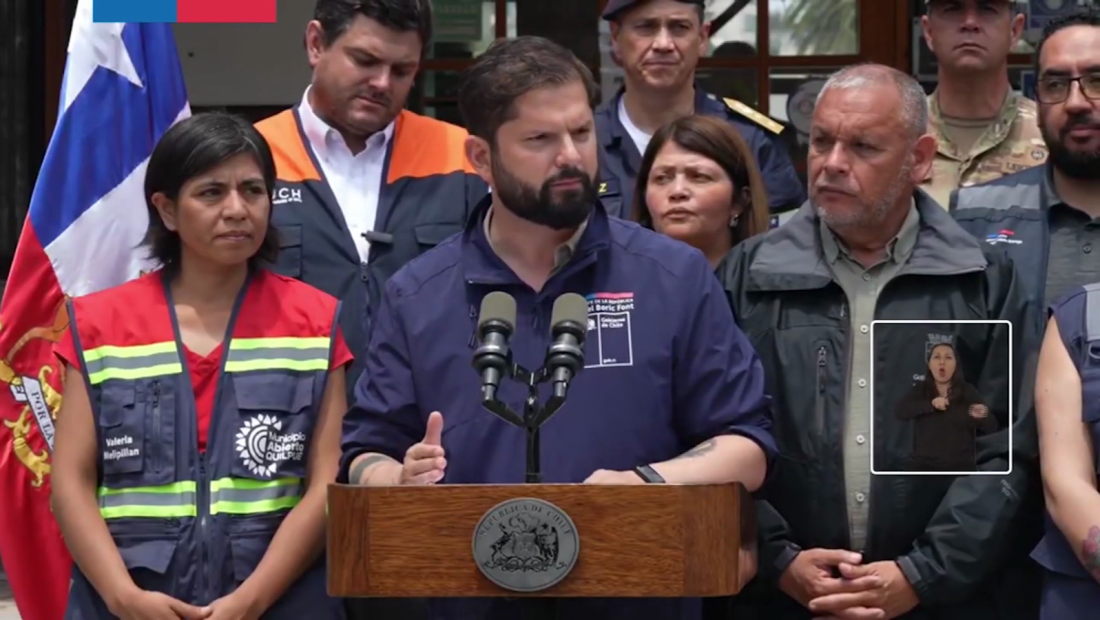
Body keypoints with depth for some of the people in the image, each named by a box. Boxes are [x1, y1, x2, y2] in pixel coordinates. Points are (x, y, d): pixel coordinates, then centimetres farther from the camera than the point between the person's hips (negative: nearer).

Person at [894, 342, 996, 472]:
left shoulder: (968, 392, 1)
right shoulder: (920, 390, 5)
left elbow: (991, 427, -3)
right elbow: (899, 411, -11)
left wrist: (982, 417, -28)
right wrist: (930, 404, -24)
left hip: (960, 467, -1)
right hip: (925, 466, 1)